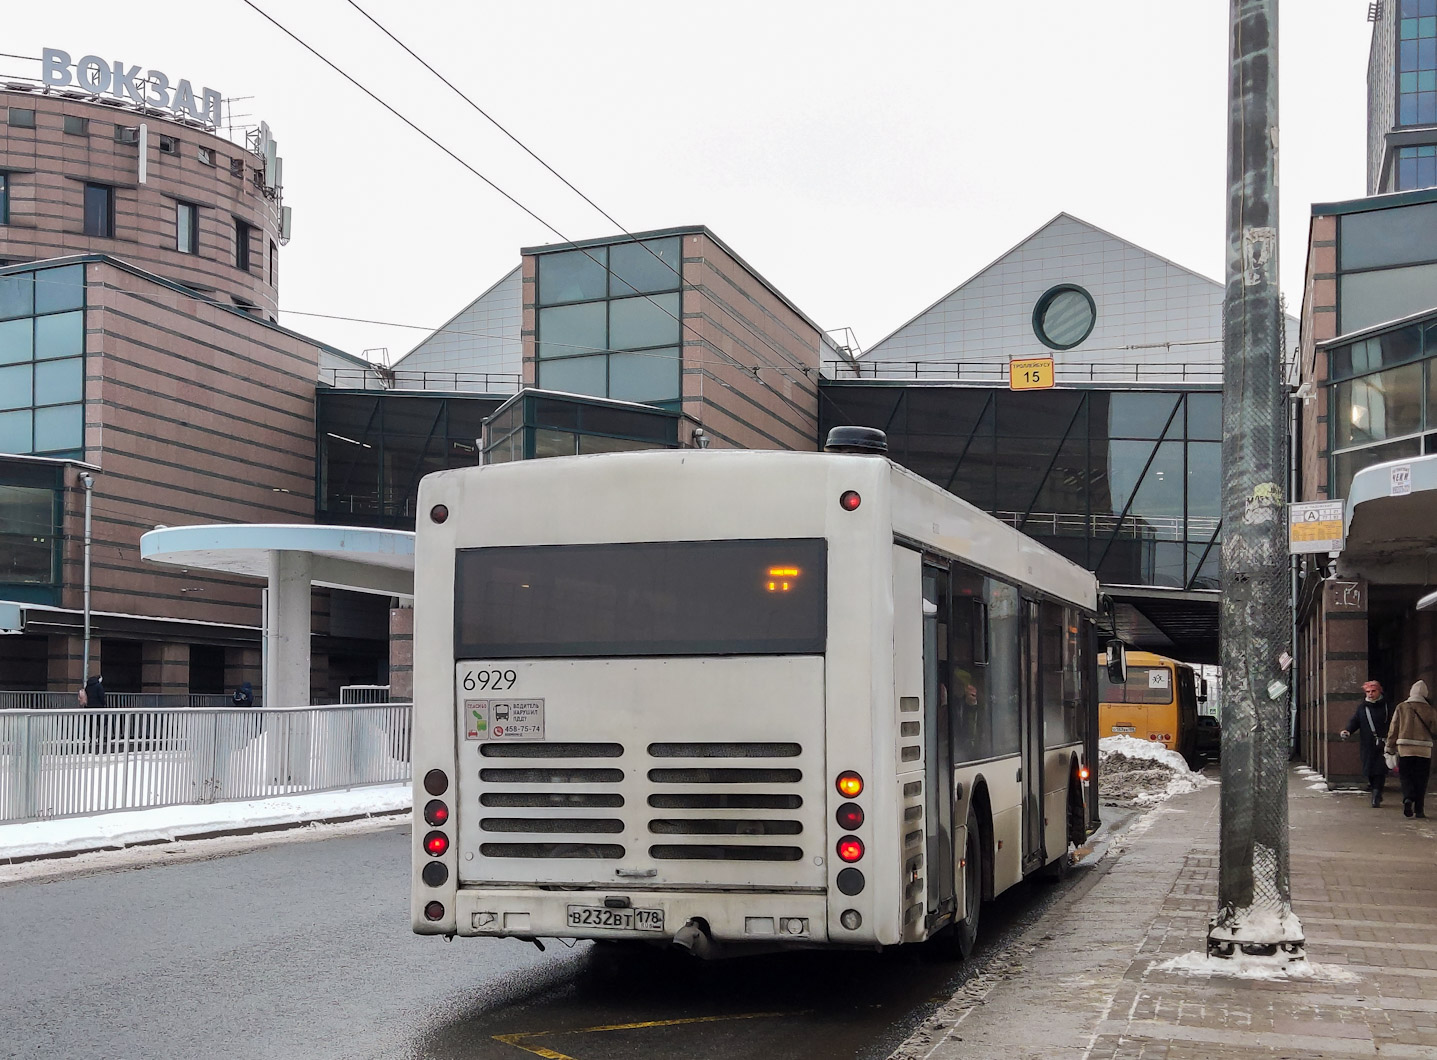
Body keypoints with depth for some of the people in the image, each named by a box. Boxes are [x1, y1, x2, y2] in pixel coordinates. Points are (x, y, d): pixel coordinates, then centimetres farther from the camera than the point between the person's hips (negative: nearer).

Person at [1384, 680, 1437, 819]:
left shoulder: (1401, 707, 1)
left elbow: (1393, 729, 2)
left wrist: (1390, 748, 10)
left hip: (1404, 748, 0)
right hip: (1424, 749, 0)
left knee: (1405, 776, 8)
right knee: (1421, 780, 8)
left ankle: (1408, 798, -18)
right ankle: (1418, 809, 7)